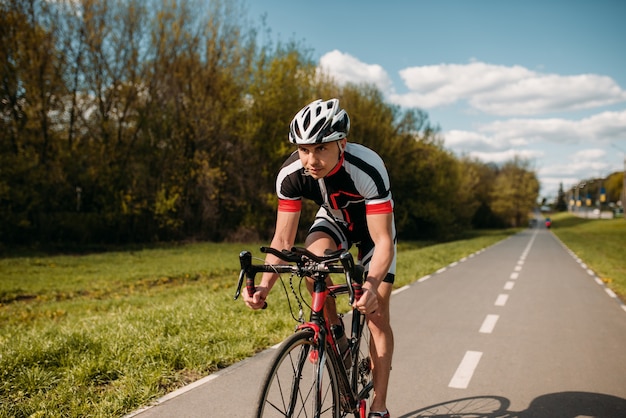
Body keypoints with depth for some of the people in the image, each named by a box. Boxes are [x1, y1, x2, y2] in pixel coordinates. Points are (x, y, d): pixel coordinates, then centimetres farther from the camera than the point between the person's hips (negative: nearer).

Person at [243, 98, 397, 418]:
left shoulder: (368, 169, -40)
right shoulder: (290, 175, -30)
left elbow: (383, 241, -38)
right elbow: (282, 241, -23)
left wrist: (372, 285, -57)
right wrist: (264, 286, -39)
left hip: (374, 223, -2)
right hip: (333, 218, 3)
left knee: (376, 313, -8)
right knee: (313, 256, -33)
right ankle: (333, 330, -6)